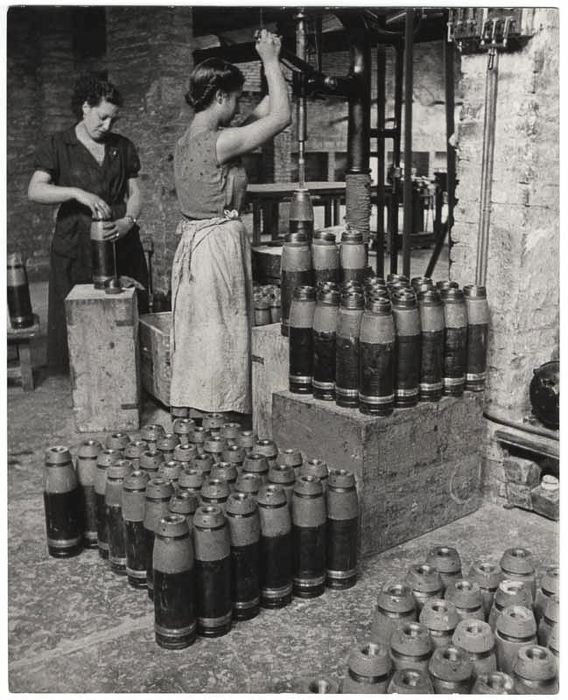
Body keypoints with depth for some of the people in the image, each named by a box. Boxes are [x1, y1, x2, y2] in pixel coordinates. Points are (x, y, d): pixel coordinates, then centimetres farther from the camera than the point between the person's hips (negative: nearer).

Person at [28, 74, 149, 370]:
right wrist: (78, 193, -26)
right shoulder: (56, 146, 2)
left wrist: (128, 221, -11)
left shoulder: (122, 147, 13)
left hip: (121, 243, 3)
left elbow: (134, 193, 11)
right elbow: (35, 190, -10)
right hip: (76, 246, -2)